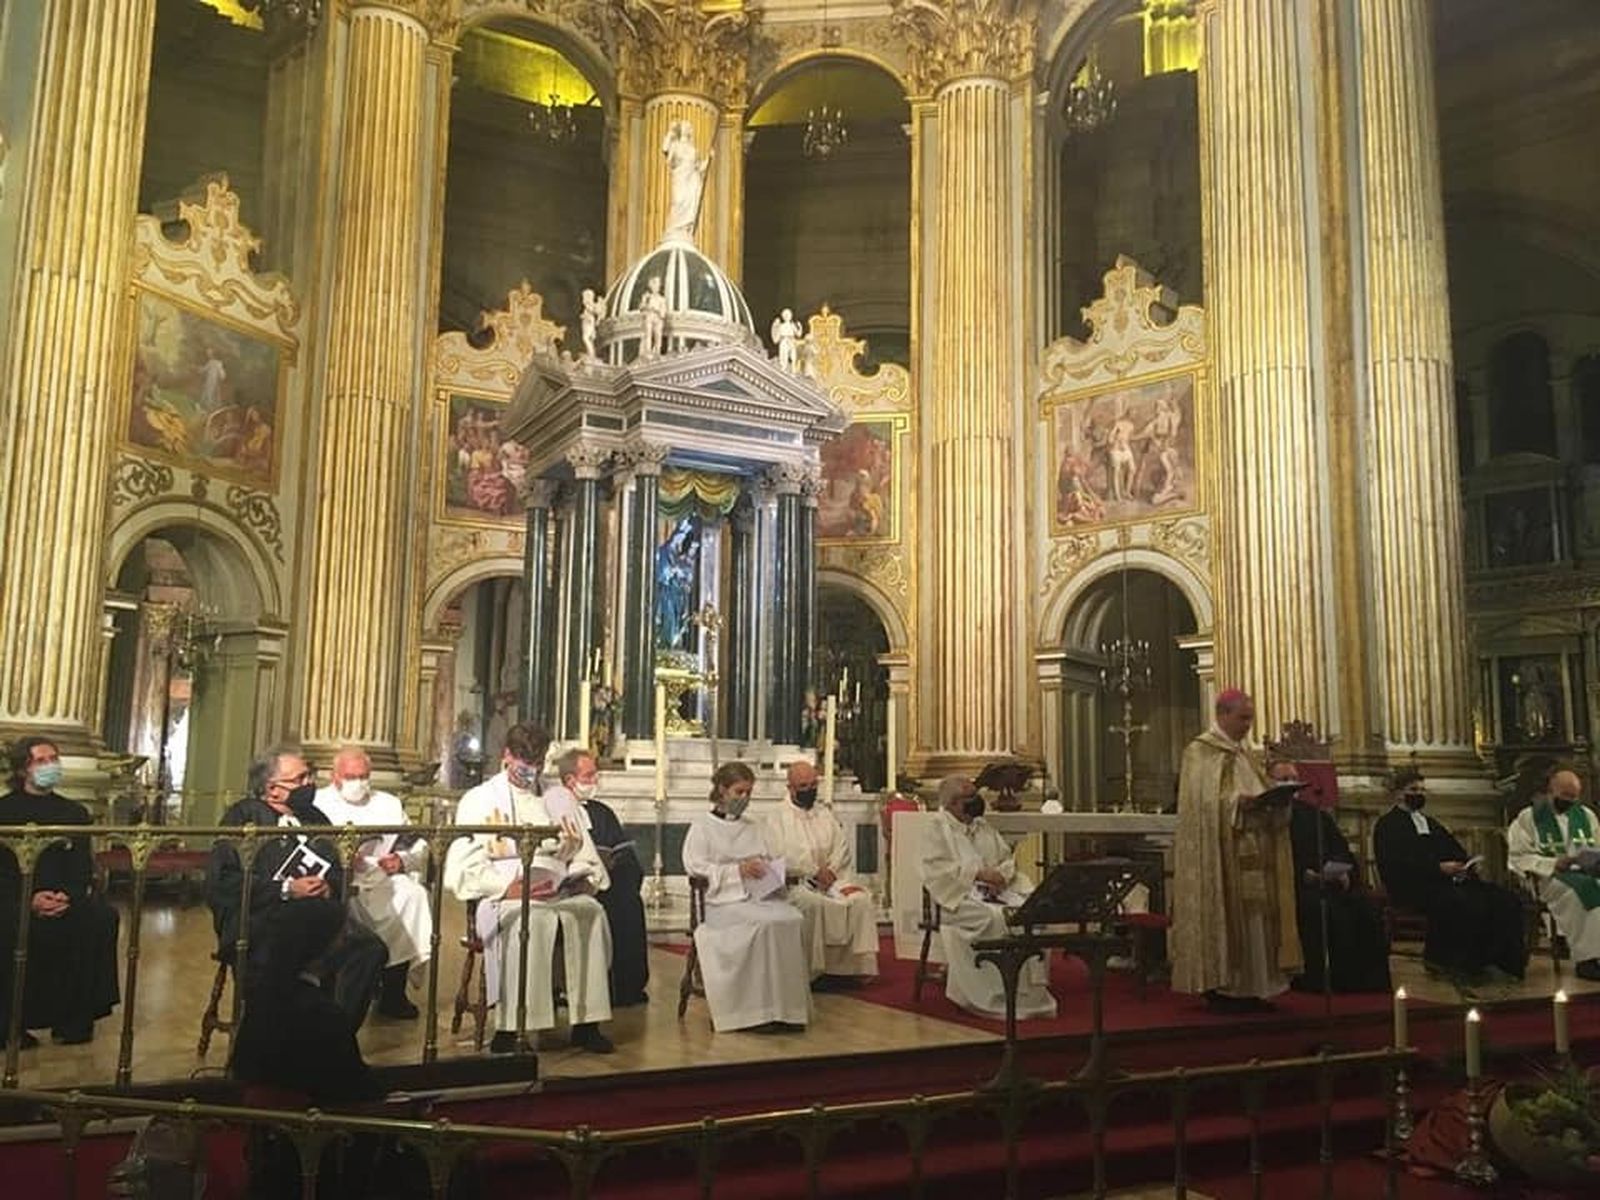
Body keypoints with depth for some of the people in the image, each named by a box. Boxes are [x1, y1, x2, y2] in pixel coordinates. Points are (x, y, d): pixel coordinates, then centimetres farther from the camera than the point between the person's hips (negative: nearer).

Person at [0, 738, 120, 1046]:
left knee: (102, 917, -26)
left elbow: (84, 870, 7)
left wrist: (67, 897, -15)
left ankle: (73, 1020, -15)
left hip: (66, 902, 2)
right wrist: (29, 900, -19)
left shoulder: (75, 813, 15)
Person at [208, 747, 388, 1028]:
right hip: (257, 919, -5)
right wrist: (286, 890, -11)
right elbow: (221, 881, -5)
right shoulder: (244, 816, 7)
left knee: (371, 949, -25)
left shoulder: (314, 817, 24)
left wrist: (329, 886, -1)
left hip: (316, 916, 5)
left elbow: (338, 873, 23)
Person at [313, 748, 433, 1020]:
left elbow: (420, 849, 17)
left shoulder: (389, 804, 24)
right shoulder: (318, 803, 15)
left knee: (414, 894, -26)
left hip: (382, 883, 3)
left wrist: (402, 860, -5)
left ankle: (393, 993, -19)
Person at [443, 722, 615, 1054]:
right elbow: (465, 867, -2)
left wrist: (583, 876, -5)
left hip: (559, 890, 3)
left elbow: (584, 855, 19)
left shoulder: (560, 798, 22)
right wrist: (508, 886, -17)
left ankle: (586, 1023, -27)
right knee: (530, 919, -37)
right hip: (504, 896, -3)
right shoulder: (479, 800, 10)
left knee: (591, 912, -29)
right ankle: (509, 1027, -33)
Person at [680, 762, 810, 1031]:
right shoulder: (702, 826, 10)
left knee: (793, 919, -27)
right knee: (764, 923, -35)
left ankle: (788, 1005, -24)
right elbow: (695, 867, -3)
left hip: (762, 895, 5)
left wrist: (772, 869, 2)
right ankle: (759, 1008, -29)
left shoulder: (752, 827, 29)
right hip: (726, 900, -5)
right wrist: (738, 870, -12)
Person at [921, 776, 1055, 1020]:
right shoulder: (937, 828, 2)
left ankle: (1034, 988, -18)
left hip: (995, 890, 6)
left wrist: (1001, 874, -6)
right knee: (995, 917, -33)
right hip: (960, 896, -6)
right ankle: (997, 996, -24)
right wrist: (977, 873, -18)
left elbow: (1007, 858, 18)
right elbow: (935, 869, -11)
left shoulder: (984, 827, 22)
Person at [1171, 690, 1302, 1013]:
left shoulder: (1243, 753, 20)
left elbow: (1256, 793, 18)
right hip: (1219, 854, -8)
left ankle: (1248, 989, 11)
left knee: (1252, 916, 6)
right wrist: (1239, 802, -27)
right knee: (1224, 913, -7)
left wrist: (1272, 801, -2)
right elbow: (1204, 800, -15)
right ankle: (1220, 989, -2)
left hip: (1250, 854, 8)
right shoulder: (1200, 751, -6)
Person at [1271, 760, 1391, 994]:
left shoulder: (1315, 814, 24)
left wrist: (1344, 872, -3)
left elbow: (1341, 849, 17)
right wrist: (1304, 874, -19)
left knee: (1368, 911, -18)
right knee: (1331, 911, -31)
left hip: (1334, 884, 6)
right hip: (1298, 886, -6)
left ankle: (1370, 981, -11)